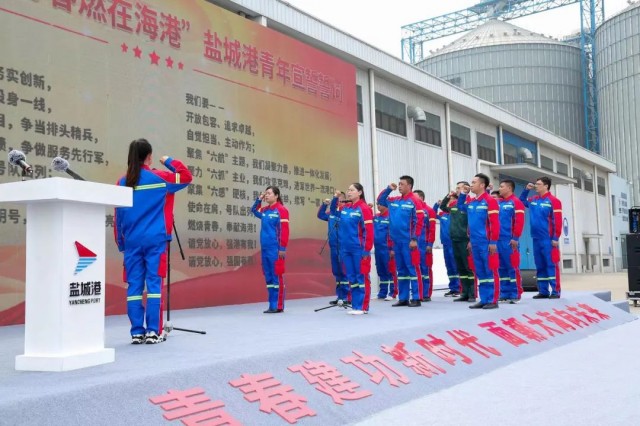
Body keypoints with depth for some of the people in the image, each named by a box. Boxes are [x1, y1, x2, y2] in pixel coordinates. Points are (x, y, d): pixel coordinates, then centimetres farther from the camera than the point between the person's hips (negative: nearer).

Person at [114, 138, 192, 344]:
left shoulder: (122, 183, 6)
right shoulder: (159, 178, -2)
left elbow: (118, 216, 8)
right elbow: (186, 177, 10)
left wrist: (121, 243, 15)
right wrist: (169, 162, 18)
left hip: (132, 241, 3)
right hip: (155, 240, -2)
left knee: (134, 286, 4)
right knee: (153, 283, 0)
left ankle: (137, 332, 6)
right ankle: (153, 331, -1)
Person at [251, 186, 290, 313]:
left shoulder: (281, 210, -8)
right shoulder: (265, 210, 13)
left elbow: (284, 230, -13)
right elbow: (254, 210, 33)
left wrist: (282, 248, -17)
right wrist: (259, 199, 16)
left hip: (275, 249, -7)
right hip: (265, 249, 7)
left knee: (276, 277, -5)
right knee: (268, 278, 9)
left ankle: (279, 306, -1)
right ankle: (272, 305, 15)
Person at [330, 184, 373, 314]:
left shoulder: (364, 208, -9)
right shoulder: (344, 208, 10)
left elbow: (369, 231, -12)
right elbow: (333, 212, 31)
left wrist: (367, 250, -15)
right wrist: (335, 199, 14)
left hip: (359, 249, -7)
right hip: (345, 249, 7)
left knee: (361, 278, 0)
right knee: (351, 278, 11)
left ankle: (362, 307, 6)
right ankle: (355, 306, 18)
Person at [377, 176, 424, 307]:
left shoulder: (414, 201, -7)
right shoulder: (394, 201, 12)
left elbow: (418, 221, -12)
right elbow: (380, 200, 25)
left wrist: (414, 239, -16)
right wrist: (388, 189, 10)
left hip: (408, 241, -7)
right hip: (396, 241, 7)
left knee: (412, 269, -4)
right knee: (401, 270, 11)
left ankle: (416, 298, 1)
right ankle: (403, 298, 17)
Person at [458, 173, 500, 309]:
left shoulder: (489, 201, -9)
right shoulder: (471, 203, 12)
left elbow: (495, 223, -14)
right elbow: (460, 207, 33)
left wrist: (493, 242, -18)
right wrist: (463, 194, 16)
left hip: (486, 243, -7)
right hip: (475, 243, 7)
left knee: (490, 271, -2)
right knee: (480, 272, 10)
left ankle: (493, 300, 2)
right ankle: (484, 300, 16)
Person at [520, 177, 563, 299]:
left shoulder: (553, 201, -8)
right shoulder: (533, 200, 12)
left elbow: (557, 221, -11)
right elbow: (522, 202, 30)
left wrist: (555, 238, -15)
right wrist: (526, 190, 14)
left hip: (548, 239, -7)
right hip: (536, 238, 7)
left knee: (551, 265, -5)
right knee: (540, 266, 9)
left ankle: (555, 291, -2)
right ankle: (543, 291, 14)